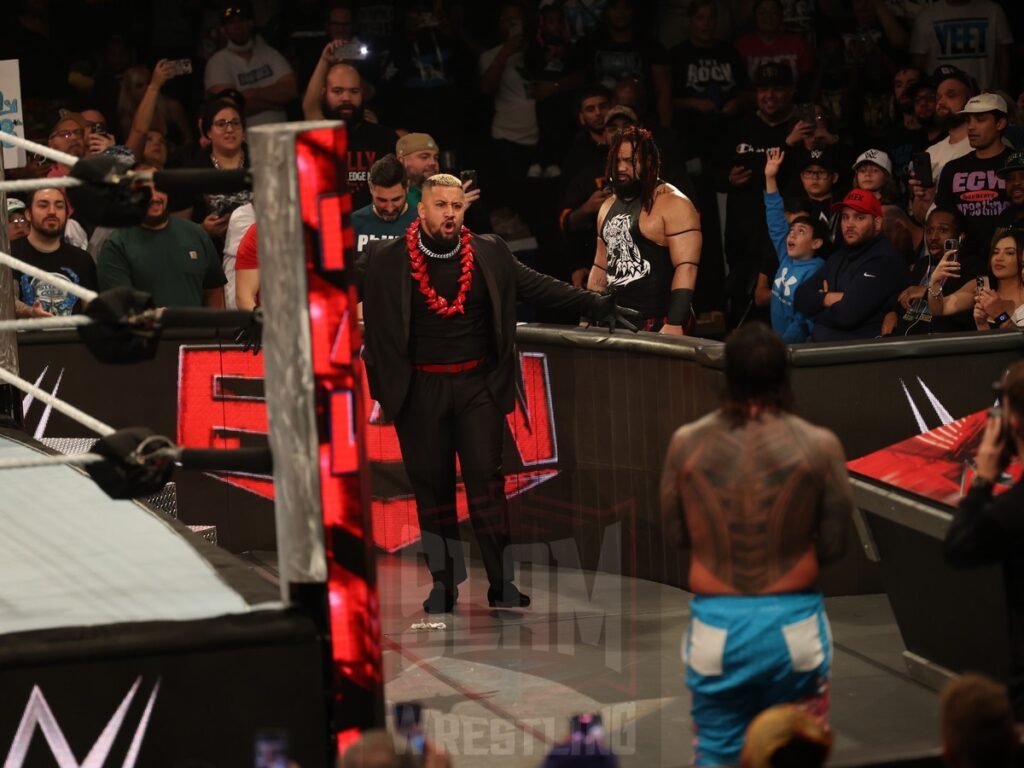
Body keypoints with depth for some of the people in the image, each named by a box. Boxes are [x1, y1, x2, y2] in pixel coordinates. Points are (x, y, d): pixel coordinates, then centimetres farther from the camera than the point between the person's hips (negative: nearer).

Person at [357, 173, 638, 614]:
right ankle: (443, 584, 14)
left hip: (478, 384, 1)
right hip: (420, 391, -1)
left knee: (485, 476, -5)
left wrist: (598, 306, 8)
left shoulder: (490, 254, 4)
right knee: (430, 484, 4)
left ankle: (501, 582, -2)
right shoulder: (386, 263, -3)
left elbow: (540, 288, 9)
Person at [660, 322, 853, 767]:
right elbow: (833, 546, -4)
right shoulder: (818, 446, -10)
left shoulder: (687, 443, -5)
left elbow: (676, 534, 5)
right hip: (792, 624, -1)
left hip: (716, 625, 1)